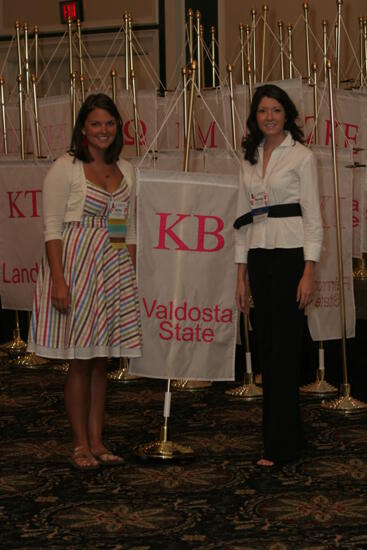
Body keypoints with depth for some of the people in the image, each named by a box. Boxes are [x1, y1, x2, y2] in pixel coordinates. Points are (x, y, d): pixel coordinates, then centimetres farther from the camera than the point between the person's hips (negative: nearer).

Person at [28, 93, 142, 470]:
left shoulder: (125, 170, 12)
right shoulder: (65, 168, -5)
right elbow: (52, 227, -9)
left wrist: (132, 276, 12)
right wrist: (58, 279, -17)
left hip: (115, 271, 5)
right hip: (76, 267, -5)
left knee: (101, 360, 9)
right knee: (80, 361, -1)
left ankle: (97, 441, 17)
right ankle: (80, 445, 9)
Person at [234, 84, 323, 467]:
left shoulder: (301, 156, -3)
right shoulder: (249, 160, 13)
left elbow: (313, 218, -7)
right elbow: (243, 218, 14)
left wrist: (309, 273, -15)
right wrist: (241, 274, 10)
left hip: (290, 254, -6)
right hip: (258, 258, 6)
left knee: (284, 347, -6)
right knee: (266, 345, 7)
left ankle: (280, 446, -1)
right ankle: (283, 433, 18)